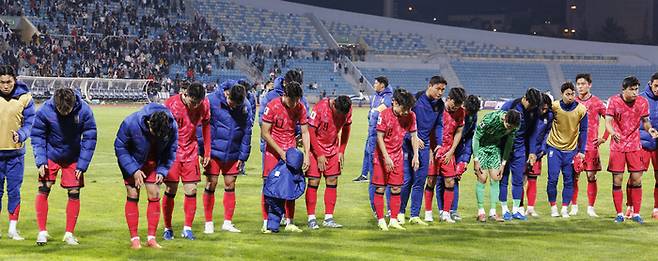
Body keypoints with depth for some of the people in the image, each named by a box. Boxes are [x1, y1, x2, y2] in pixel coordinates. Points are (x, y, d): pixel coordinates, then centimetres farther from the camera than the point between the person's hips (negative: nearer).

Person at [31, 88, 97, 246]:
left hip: (73, 158, 1)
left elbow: (89, 138, -11)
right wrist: (40, 161, -17)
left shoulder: (84, 111, -22)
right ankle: (42, 232, 4)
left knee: (74, 193, 0)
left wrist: (82, 165, -12)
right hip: (50, 156, -1)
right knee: (43, 190, -6)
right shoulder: (45, 111, -24)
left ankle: (69, 234, 11)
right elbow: (37, 136, -10)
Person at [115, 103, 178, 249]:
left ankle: (151, 238, 6)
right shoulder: (131, 124, -33)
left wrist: (162, 171, -15)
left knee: (154, 196, -1)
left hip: (153, 162, 2)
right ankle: (134, 238, 3)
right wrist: (134, 170, -23)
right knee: (133, 196, -4)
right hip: (132, 161, -2)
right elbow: (120, 147, -19)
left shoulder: (172, 126, -25)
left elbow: (171, 150, -6)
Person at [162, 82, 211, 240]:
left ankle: (188, 228, 10)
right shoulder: (171, 104, -18)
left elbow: (206, 125, 10)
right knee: (170, 190, -1)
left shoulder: (204, 105, -6)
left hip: (191, 152, 3)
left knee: (191, 190, 0)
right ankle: (167, 229, 12)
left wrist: (207, 152, 11)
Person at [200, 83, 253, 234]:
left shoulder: (246, 106, -5)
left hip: (233, 154, 3)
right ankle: (208, 223, 10)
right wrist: (203, 152, -8)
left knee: (230, 185, 8)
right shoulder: (212, 100, -14)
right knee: (211, 185, 1)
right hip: (213, 152, -3)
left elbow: (247, 132, 3)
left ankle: (228, 222, 18)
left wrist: (243, 156, 3)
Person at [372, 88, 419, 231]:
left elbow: (414, 136, 5)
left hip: (397, 156, 4)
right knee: (380, 188, -1)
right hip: (382, 156, -4)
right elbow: (379, 137, -15)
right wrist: (386, 157, -20)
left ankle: (393, 220, 11)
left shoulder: (410, 116, -5)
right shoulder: (384, 115, -17)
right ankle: (381, 220, 6)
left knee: (396, 189, 4)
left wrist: (416, 155, -2)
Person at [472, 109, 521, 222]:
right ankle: (481, 212, -3)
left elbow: (509, 143, -2)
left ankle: (493, 212, 1)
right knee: (482, 178, -9)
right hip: (481, 146, -4)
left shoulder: (514, 126, -18)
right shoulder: (490, 119, -32)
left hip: (495, 147, 4)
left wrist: (503, 164, 0)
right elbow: (476, 137, -21)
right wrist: (476, 160, -19)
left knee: (495, 179, -2)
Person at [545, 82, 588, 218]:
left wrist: (582, 151, -2)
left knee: (569, 180, 2)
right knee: (553, 178, -6)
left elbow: (583, 131, 1)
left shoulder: (581, 109, -6)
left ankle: (565, 208, 11)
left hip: (571, 149, 1)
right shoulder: (554, 107, -9)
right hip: (554, 147, -1)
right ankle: (553, 207, 8)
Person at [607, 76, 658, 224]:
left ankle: (636, 214, 9)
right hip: (617, 146, -2)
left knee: (637, 180, -1)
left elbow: (645, 121, 10)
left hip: (634, 146, 2)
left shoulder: (642, 102, -3)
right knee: (617, 180, -1)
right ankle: (619, 214, 10)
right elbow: (608, 121, -13)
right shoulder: (614, 101, -9)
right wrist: (613, 133, -34)